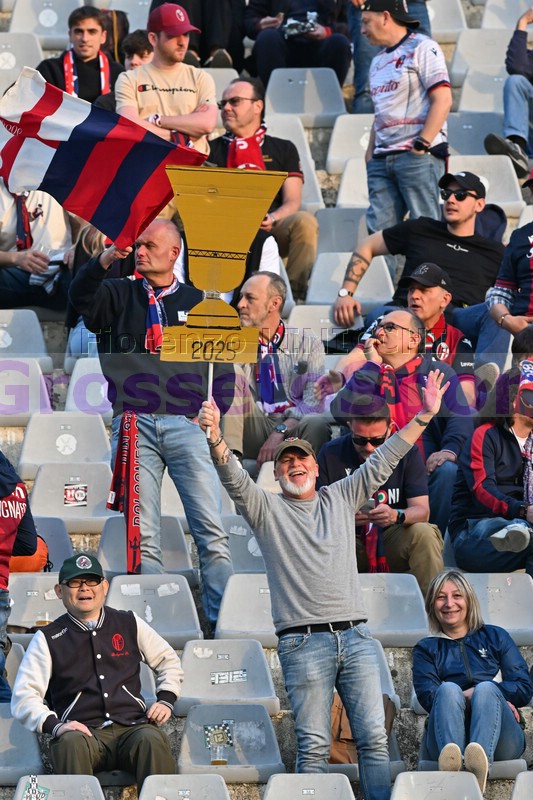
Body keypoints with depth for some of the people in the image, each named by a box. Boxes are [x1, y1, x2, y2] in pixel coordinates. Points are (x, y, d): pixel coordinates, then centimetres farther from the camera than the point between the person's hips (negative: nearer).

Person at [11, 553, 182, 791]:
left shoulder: (129, 624, 18)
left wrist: (165, 700, 12)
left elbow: (168, 660, 30)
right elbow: (24, 697, 3)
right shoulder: (47, 639, 11)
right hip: (82, 731, -1)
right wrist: (54, 725, -14)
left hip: (132, 728, 2)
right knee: (71, 743, -37)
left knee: (151, 740, -34)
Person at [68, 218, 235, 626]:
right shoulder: (120, 295, 15)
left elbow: (224, 366, 14)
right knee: (143, 537, -3)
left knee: (211, 529, -10)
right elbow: (80, 297, -6)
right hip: (134, 424, 0)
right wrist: (104, 261, -22)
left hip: (186, 424, 0)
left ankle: (223, 620, -11)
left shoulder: (198, 302, 15)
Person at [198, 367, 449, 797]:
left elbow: (382, 463, 15)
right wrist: (215, 436, -28)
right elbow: (234, 478, -8)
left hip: (355, 635, 3)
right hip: (304, 643, -3)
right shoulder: (266, 508, 8)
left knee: (374, 737, -2)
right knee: (313, 746, -5)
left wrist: (423, 416, 7)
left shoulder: (342, 498, 18)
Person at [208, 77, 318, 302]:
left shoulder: (283, 149, 22)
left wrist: (272, 219, -14)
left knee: (304, 221, -31)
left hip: (271, 231, 1)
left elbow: (292, 203, 9)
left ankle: (295, 292, -30)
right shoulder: (212, 149, 22)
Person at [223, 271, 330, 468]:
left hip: (293, 429, -3)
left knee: (317, 424, -36)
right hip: (252, 431, 3)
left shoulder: (308, 344, 7)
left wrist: (280, 432, -18)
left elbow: (313, 402, -5)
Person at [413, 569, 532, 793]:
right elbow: (428, 697, 6)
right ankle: (451, 760, -63)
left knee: (486, 690, -31)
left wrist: (485, 695, -3)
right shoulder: (426, 649, 26)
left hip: (501, 740, 0)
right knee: (448, 690, -30)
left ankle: (480, 762, -64)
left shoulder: (495, 637, 27)